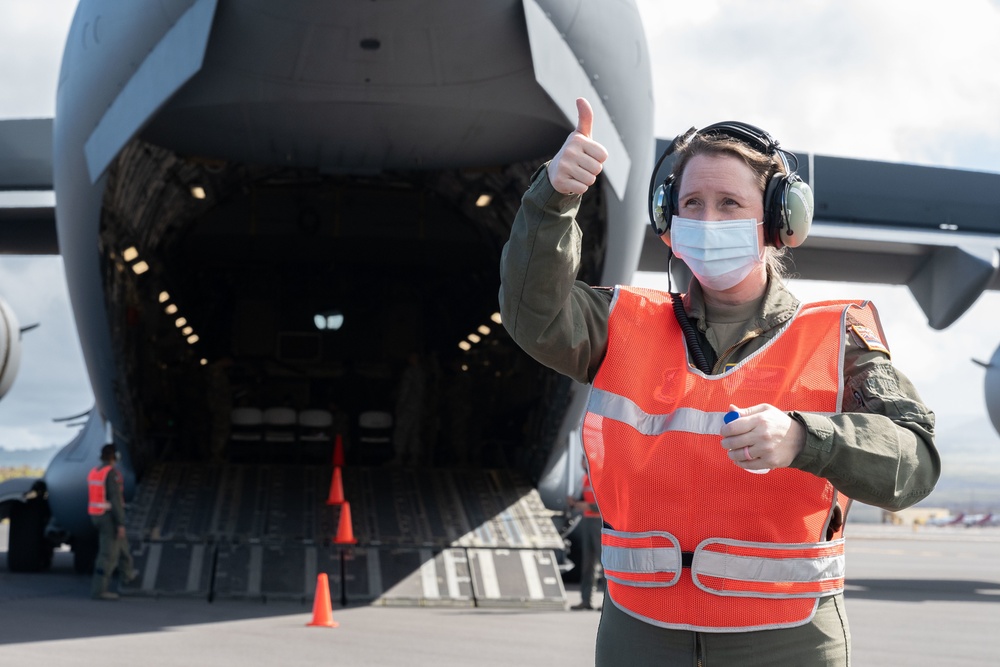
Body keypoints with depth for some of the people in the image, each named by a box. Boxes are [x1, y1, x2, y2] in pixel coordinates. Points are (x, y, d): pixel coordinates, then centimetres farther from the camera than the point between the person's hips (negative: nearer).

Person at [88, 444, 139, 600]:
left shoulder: (94, 473, 8)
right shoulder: (112, 473, -19)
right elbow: (116, 499, -23)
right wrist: (121, 524, -22)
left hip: (97, 516, 9)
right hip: (110, 518, -9)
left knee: (121, 542, 28)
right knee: (108, 554, -4)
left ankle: (127, 574, 42)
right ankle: (99, 590, -3)